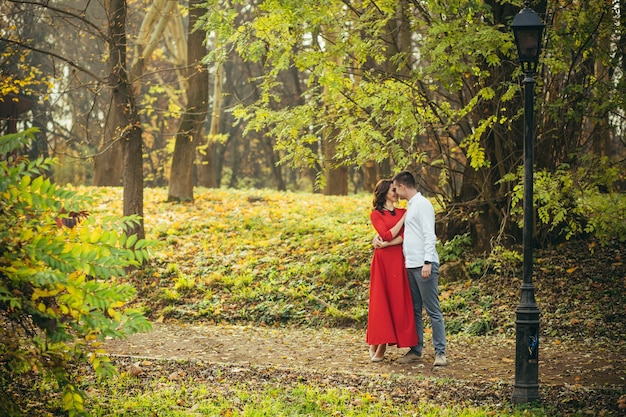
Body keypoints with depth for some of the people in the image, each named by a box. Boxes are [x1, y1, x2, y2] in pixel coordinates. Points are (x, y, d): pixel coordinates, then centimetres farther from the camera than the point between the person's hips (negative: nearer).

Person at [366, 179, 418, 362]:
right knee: (381, 300, -3)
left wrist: (386, 244, -13)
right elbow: (388, 235, -10)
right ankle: (375, 343, 7)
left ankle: (382, 346, 4)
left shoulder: (403, 212, 13)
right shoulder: (376, 215, 3)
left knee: (397, 300, -1)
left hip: (399, 260, 3)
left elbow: (404, 237, -1)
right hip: (383, 260, -3)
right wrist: (404, 218, -7)